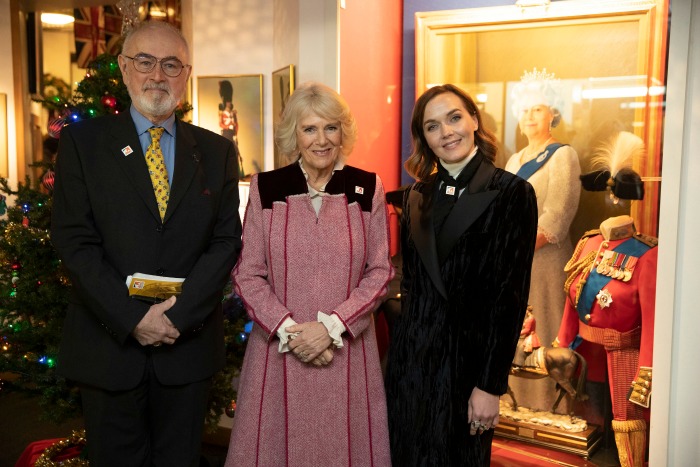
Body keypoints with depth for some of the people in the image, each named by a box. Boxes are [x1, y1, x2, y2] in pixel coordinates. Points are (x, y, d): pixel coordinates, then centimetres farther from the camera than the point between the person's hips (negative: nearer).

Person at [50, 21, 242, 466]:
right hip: (109, 344, -1)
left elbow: (227, 240, -1)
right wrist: (133, 318, -15)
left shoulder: (217, 151, 5)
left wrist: (178, 314, -13)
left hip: (190, 342, 2)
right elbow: (74, 241, -7)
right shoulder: (82, 141, -1)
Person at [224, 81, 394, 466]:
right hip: (278, 350, 0)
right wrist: (289, 330, -12)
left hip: (347, 351, 0)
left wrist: (331, 326, -11)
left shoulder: (367, 189, 1)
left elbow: (380, 271, 0)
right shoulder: (265, 188, -1)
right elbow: (247, 275, -1)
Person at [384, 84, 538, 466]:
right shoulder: (418, 195, 6)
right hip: (410, 354, 5)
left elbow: (510, 296, -12)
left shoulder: (511, 193, -9)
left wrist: (490, 385, -13)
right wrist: (402, 342, 6)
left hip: (466, 358, -4)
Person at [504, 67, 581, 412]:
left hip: (543, 262, -7)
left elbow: (555, 219, -15)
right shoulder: (514, 160, 17)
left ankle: (545, 410, 10)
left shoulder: (562, 156, -5)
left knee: (541, 339, -2)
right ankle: (516, 405, 22)